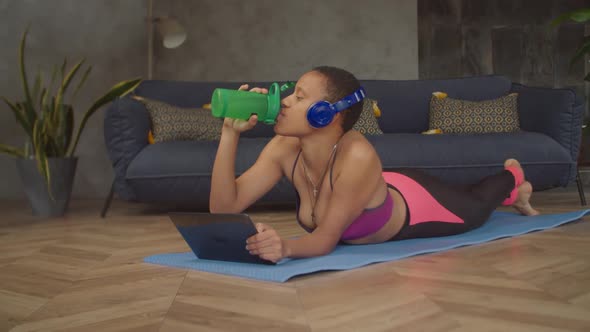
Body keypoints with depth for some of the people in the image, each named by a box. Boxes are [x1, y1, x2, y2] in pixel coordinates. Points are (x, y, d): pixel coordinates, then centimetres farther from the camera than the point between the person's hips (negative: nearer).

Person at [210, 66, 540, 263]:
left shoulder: (357, 155, -46)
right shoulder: (284, 149, -30)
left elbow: (326, 239, -42)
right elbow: (223, 208, -34)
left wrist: (286, 247, -64)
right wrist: (231, 132, -42)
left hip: (417, 206, -5)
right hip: (386, 197, 5)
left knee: (475, 206, 27)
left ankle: (512, 177, 60)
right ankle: (512, 195, 66)